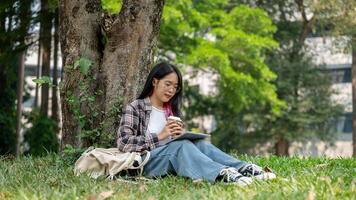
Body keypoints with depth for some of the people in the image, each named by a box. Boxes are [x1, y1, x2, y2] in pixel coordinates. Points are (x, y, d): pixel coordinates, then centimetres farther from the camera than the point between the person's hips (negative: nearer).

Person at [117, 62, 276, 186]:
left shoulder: (171, 111, 20)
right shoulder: (134, 108, 2)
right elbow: (123, 143, -11)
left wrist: (180, 135, -5)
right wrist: (160, 136, -16)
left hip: (172, 159, 5)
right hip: (147, 160, -5)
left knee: (199, 143, -23)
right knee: (181, 146, -33)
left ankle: (244, 168, -44)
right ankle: (222, 174, -58)